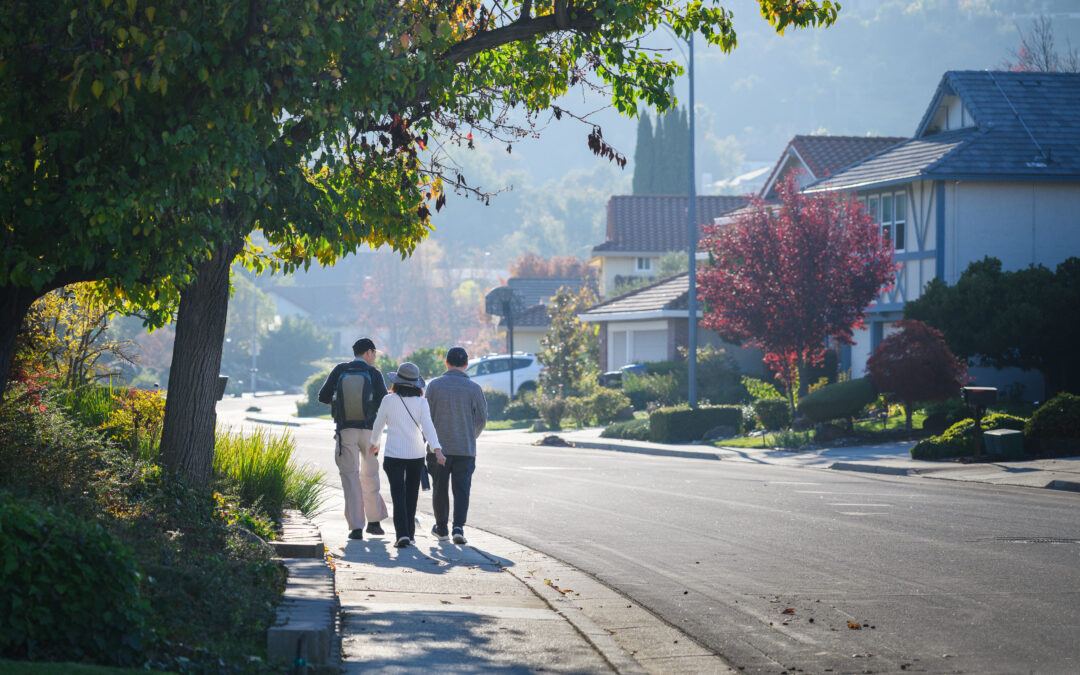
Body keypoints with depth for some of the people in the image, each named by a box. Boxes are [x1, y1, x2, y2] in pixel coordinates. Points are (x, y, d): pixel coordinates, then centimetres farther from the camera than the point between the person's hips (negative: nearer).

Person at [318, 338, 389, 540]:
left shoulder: (340, 370, 3)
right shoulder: (374, 373, -1)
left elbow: (323, 396, 2)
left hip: (346, 430, 0)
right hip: (369, 429, 0)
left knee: (350, 477, 0)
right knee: (370, 475, 17)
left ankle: (356, 527, -7)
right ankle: (374, 521, 23)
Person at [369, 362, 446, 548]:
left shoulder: (389, 400, -5)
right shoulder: (421, 403, -3)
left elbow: (378, 424, 6)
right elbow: (428, 427, -14)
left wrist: (375, 443, 24)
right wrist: (437, 449, -20)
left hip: (393, 454, -2)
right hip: (416, 454, 2)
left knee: (398, 495, -4)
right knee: (411, 495, 16)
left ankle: (402, 534, -19)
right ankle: (410, 533, 23)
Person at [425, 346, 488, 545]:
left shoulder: (434, 385, -3)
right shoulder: (474, 388, -4)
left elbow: (427, 416, -1)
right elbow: (482, 418, 2)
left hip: (439, 446, 1)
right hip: (465, 449, -1)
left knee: (440, 489, 13)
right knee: (461, 490, 1)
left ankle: (441, 528, 24)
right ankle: (458, 527, -15)